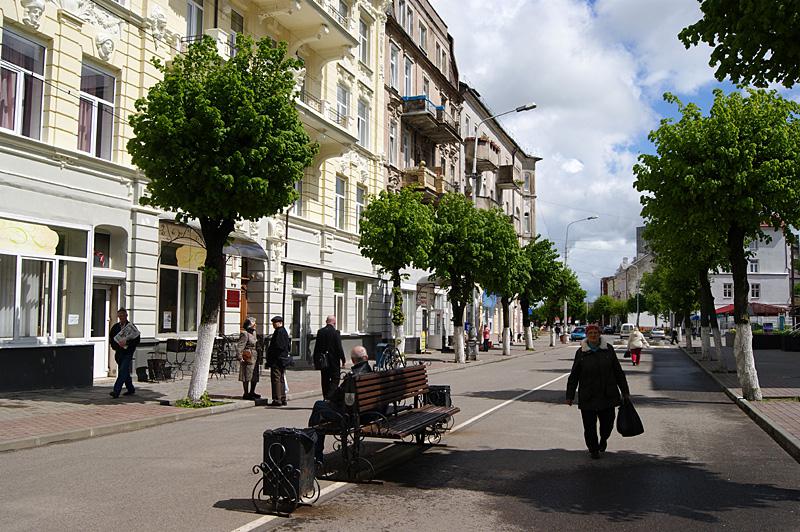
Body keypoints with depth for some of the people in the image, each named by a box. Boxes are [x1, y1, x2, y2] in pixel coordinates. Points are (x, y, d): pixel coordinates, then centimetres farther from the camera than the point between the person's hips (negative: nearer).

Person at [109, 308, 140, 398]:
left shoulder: (131, 327, -5)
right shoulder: (115, 327, 9)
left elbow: (137, 340, -8)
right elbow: (111, 338, 15)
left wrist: (126, 343, -19)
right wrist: (116, 345, -3)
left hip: (128, 353, -6)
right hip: (119, 353, 6)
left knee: (123, 372, -14)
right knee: (125, 372, 14)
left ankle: (116, 391, -18)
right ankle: (131, 389, 28)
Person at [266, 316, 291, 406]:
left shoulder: (279, 332, -15)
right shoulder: (284, 331, 16)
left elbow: (277, 346, -20)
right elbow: (287, 346, 19)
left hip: (277, 360, -10)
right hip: (283, 359, 10)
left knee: (276, 379, -7)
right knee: (281, 380, 14)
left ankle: (277, 400, -6)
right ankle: (283, 399, 19)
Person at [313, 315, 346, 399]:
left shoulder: (320, 332, 2)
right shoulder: (335, 333, -13)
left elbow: (316, 347, 6)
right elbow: (339, 348, -13)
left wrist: (315, 360, 14)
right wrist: (343, 360, -4)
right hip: (334, 361, -5)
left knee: (325, 380, 13)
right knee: (335, 379, 2)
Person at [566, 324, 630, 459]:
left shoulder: (608, 349, 3)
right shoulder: (581, 352, 0)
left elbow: (618, 371, 9)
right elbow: (574, 376, 4)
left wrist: (625, 391, 9)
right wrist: (570, 396, 3)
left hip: (607, 395, 1)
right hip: (587, 396, -1)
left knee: (607, 422, 6)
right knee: (589, 425, 2)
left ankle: (603, 439, 39)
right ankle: (594, 450, 22)